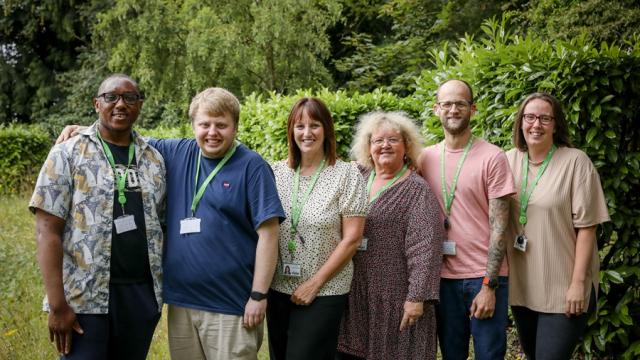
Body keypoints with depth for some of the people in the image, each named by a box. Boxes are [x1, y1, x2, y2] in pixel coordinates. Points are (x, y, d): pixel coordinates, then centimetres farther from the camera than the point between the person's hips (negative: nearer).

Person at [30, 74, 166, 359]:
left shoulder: (154, 160, 11)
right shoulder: (67, 154, -1)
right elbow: (48, 230, -7)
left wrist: (161, 288, 7)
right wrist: (57, 305, -13)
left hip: (142, 295, 4)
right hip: (84, 298, -4)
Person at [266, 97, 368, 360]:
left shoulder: (346, 174, -7)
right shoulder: (277, 172, 3)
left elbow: (351, 239, -9)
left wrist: (315, 283, -12)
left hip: (324, 292, -4)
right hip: (278, 289, 4)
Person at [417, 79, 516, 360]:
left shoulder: (492, 158, -6)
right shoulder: (426, 158, 6)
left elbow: (498, 226, -9)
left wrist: (489, 285, -13)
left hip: (484, 276, -3)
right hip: (444, 276, 4)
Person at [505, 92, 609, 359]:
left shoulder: (575, 162, -10)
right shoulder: (509, 161, 3)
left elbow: (586, 226, -10)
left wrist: (578, 282, -14)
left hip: (563, 288, -5)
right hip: (520, 285, 5)